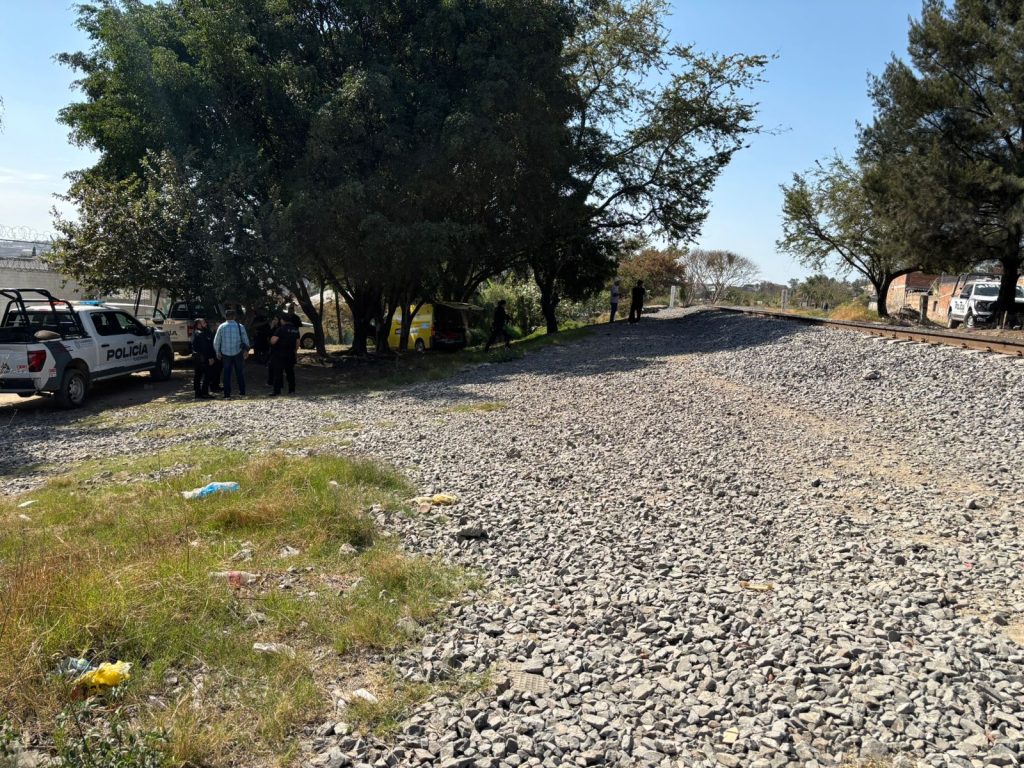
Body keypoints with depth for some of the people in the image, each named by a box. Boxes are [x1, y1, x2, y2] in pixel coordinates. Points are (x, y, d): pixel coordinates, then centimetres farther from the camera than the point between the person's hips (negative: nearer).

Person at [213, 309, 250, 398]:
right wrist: (246, 350, 12)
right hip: (238, 353, 0)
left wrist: (218, 352, 13)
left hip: (226, 354, 0)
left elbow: (216, 341, 2)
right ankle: (242, 392, 13)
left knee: (227, 374, 5)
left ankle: (227, 394, 3)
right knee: (240, 373, 11)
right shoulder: (240, 326, -3)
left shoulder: (221, 327, -2)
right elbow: (246, 340, 0)